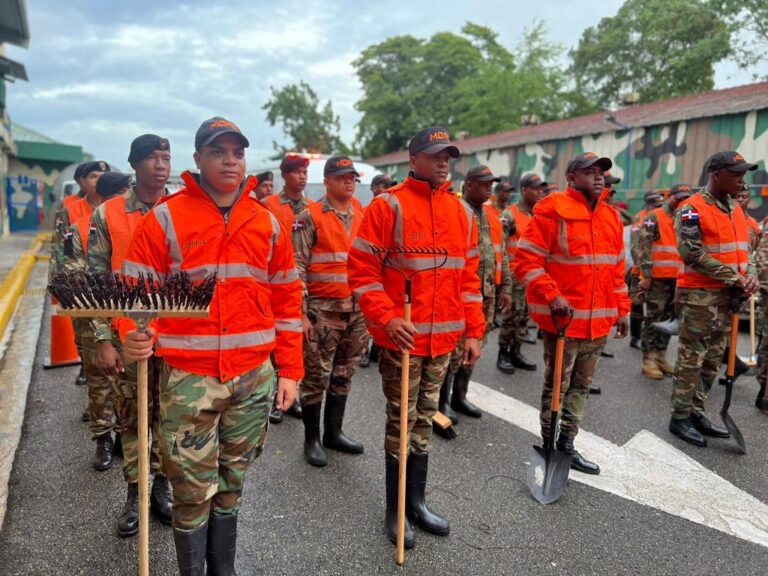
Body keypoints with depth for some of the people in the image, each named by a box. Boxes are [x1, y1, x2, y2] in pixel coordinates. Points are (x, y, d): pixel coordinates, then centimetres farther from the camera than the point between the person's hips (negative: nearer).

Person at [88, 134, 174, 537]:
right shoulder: (107, 214, -1)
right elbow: (96, 280, -1)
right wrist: (103, 339, -7)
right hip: (126, 336, 0)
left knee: (168, 416, 11)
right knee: (130, 418, 11)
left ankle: (162, 485, 28)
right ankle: (134, 493, 27)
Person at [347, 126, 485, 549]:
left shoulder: (462, 212, 9)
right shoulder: (387, 206, -8)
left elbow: (468, 276, 11)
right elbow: (362, 270, -10)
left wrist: (473, 331, 9)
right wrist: (386, 317, -20)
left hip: (444, 339, 5)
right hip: (401, 337, -5)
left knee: (423, 421, 17)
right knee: (401, 424, 6)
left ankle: (416, 501, 34)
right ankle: (395, 510, 24)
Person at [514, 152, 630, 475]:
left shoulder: (611, 217, 12)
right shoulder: (553, 210, -10)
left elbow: (616, 269, 18)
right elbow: (525, 260, -14)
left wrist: (621, 309, 17)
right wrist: (552, 296, -22)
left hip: (599, 322, 7)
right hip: (563, 318, -7)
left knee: (581, 387, 16)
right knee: (556, 386, 5)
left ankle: (566, 445, 30)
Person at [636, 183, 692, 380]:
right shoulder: (654, 217, -4)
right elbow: (644, 248, -12)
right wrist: (646, 275, -17)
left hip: (677, 278, 7)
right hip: (658, 278, -7)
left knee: (668, 318, 11)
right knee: (654, 318, -3)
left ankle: (661, 355, 20)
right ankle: (649, 360, 3)